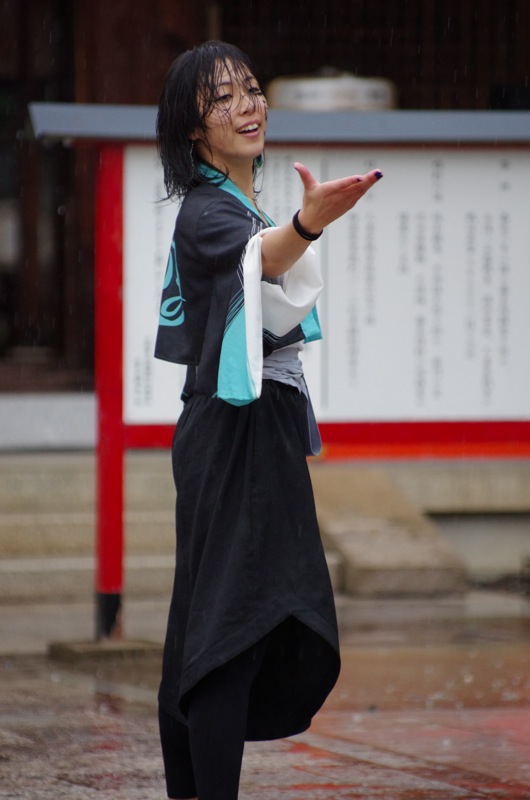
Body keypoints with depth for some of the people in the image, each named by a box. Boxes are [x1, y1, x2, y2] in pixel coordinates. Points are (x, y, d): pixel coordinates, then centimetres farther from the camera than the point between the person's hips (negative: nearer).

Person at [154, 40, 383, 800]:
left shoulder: (243, 208, 16)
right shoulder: (207, 212, -15)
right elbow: (262, 256, -38)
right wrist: (307, 223, -58)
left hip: (264, 427, 9)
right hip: (234, 431, -9)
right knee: (232, 620, -15)